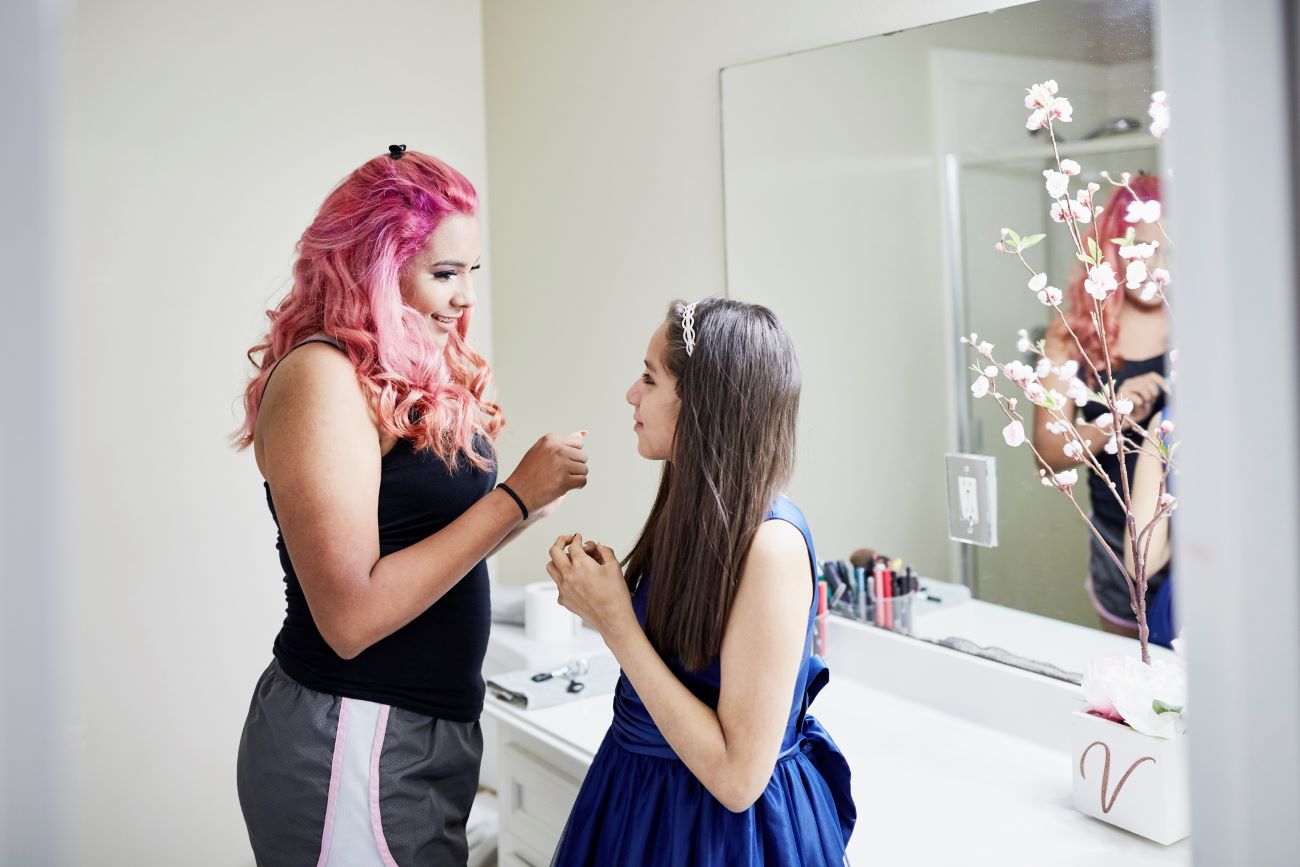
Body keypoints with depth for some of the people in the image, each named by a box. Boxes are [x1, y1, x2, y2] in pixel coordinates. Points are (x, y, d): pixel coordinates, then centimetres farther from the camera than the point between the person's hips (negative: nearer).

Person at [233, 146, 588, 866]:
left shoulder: (419, 376, 8)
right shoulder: (321, 377, -18)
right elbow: (351, 616, -24)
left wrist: (525, 509, -4)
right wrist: (516, 496, -22)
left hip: (427, 727, 9)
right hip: (348, 749, -9)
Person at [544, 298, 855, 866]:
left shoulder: (770, 543, -25)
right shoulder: (691, 512, -3)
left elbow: (738, 776, -25)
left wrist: (616, 622, -23)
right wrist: (599, 601, -11)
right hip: (644, 791, 7)